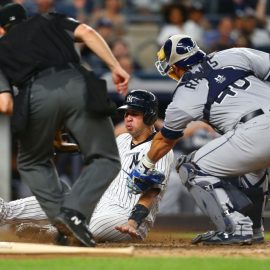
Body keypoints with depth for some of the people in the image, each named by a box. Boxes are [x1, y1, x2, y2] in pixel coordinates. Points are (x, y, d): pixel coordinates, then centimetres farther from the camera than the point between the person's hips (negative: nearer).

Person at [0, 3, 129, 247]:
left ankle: (60, 217, 7)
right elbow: (85, 32, 11)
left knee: (32, 163, 26)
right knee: (106, 160, 11)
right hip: (77, 84, 0)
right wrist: (115, 67, 4)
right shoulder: (49, 21, 33)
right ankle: (75, 211, -12)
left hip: (36, 97, 0)